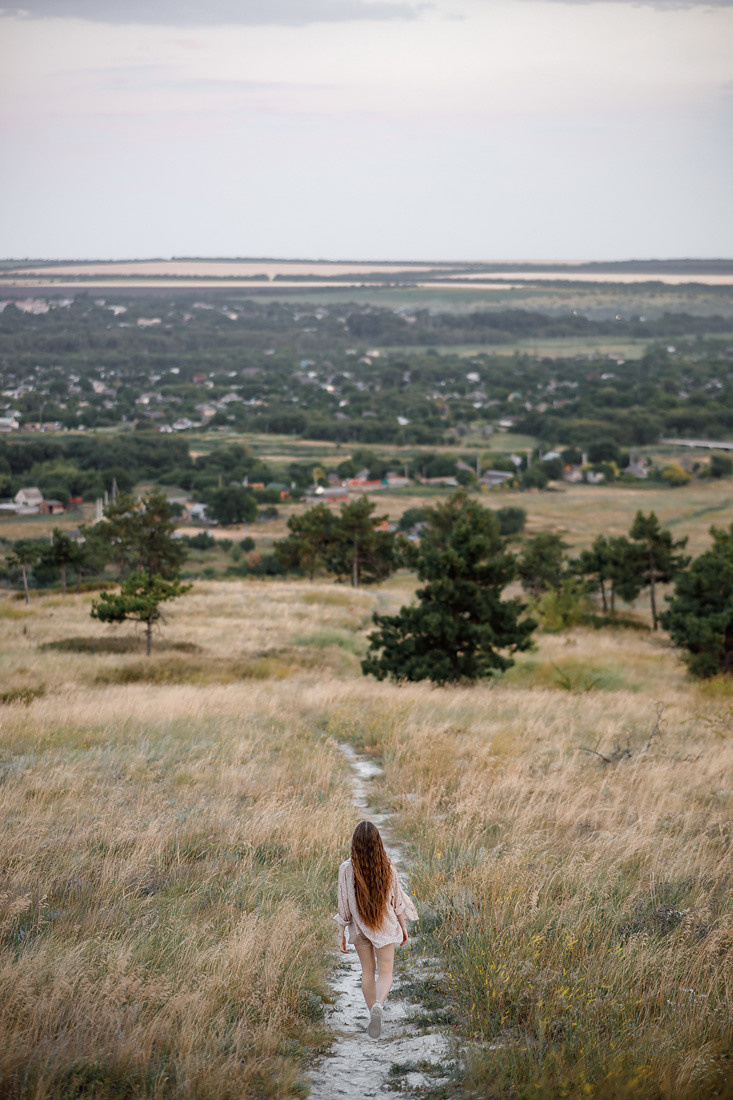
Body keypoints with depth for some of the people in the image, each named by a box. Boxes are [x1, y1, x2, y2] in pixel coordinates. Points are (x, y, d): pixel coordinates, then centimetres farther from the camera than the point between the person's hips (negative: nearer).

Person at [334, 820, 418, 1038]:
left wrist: (342, 933, 0)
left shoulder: (347, 869, -16)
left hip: (359, 927, 0)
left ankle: (373, 1013, 24)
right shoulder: (387, 866, -13)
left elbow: (344, 904, -10)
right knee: (385, 973, 5)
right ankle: (378, 1005, -23)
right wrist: (402, 925, 10)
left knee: (368, 971, 19)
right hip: (385, 925, 0)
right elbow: (396, 899, -4)